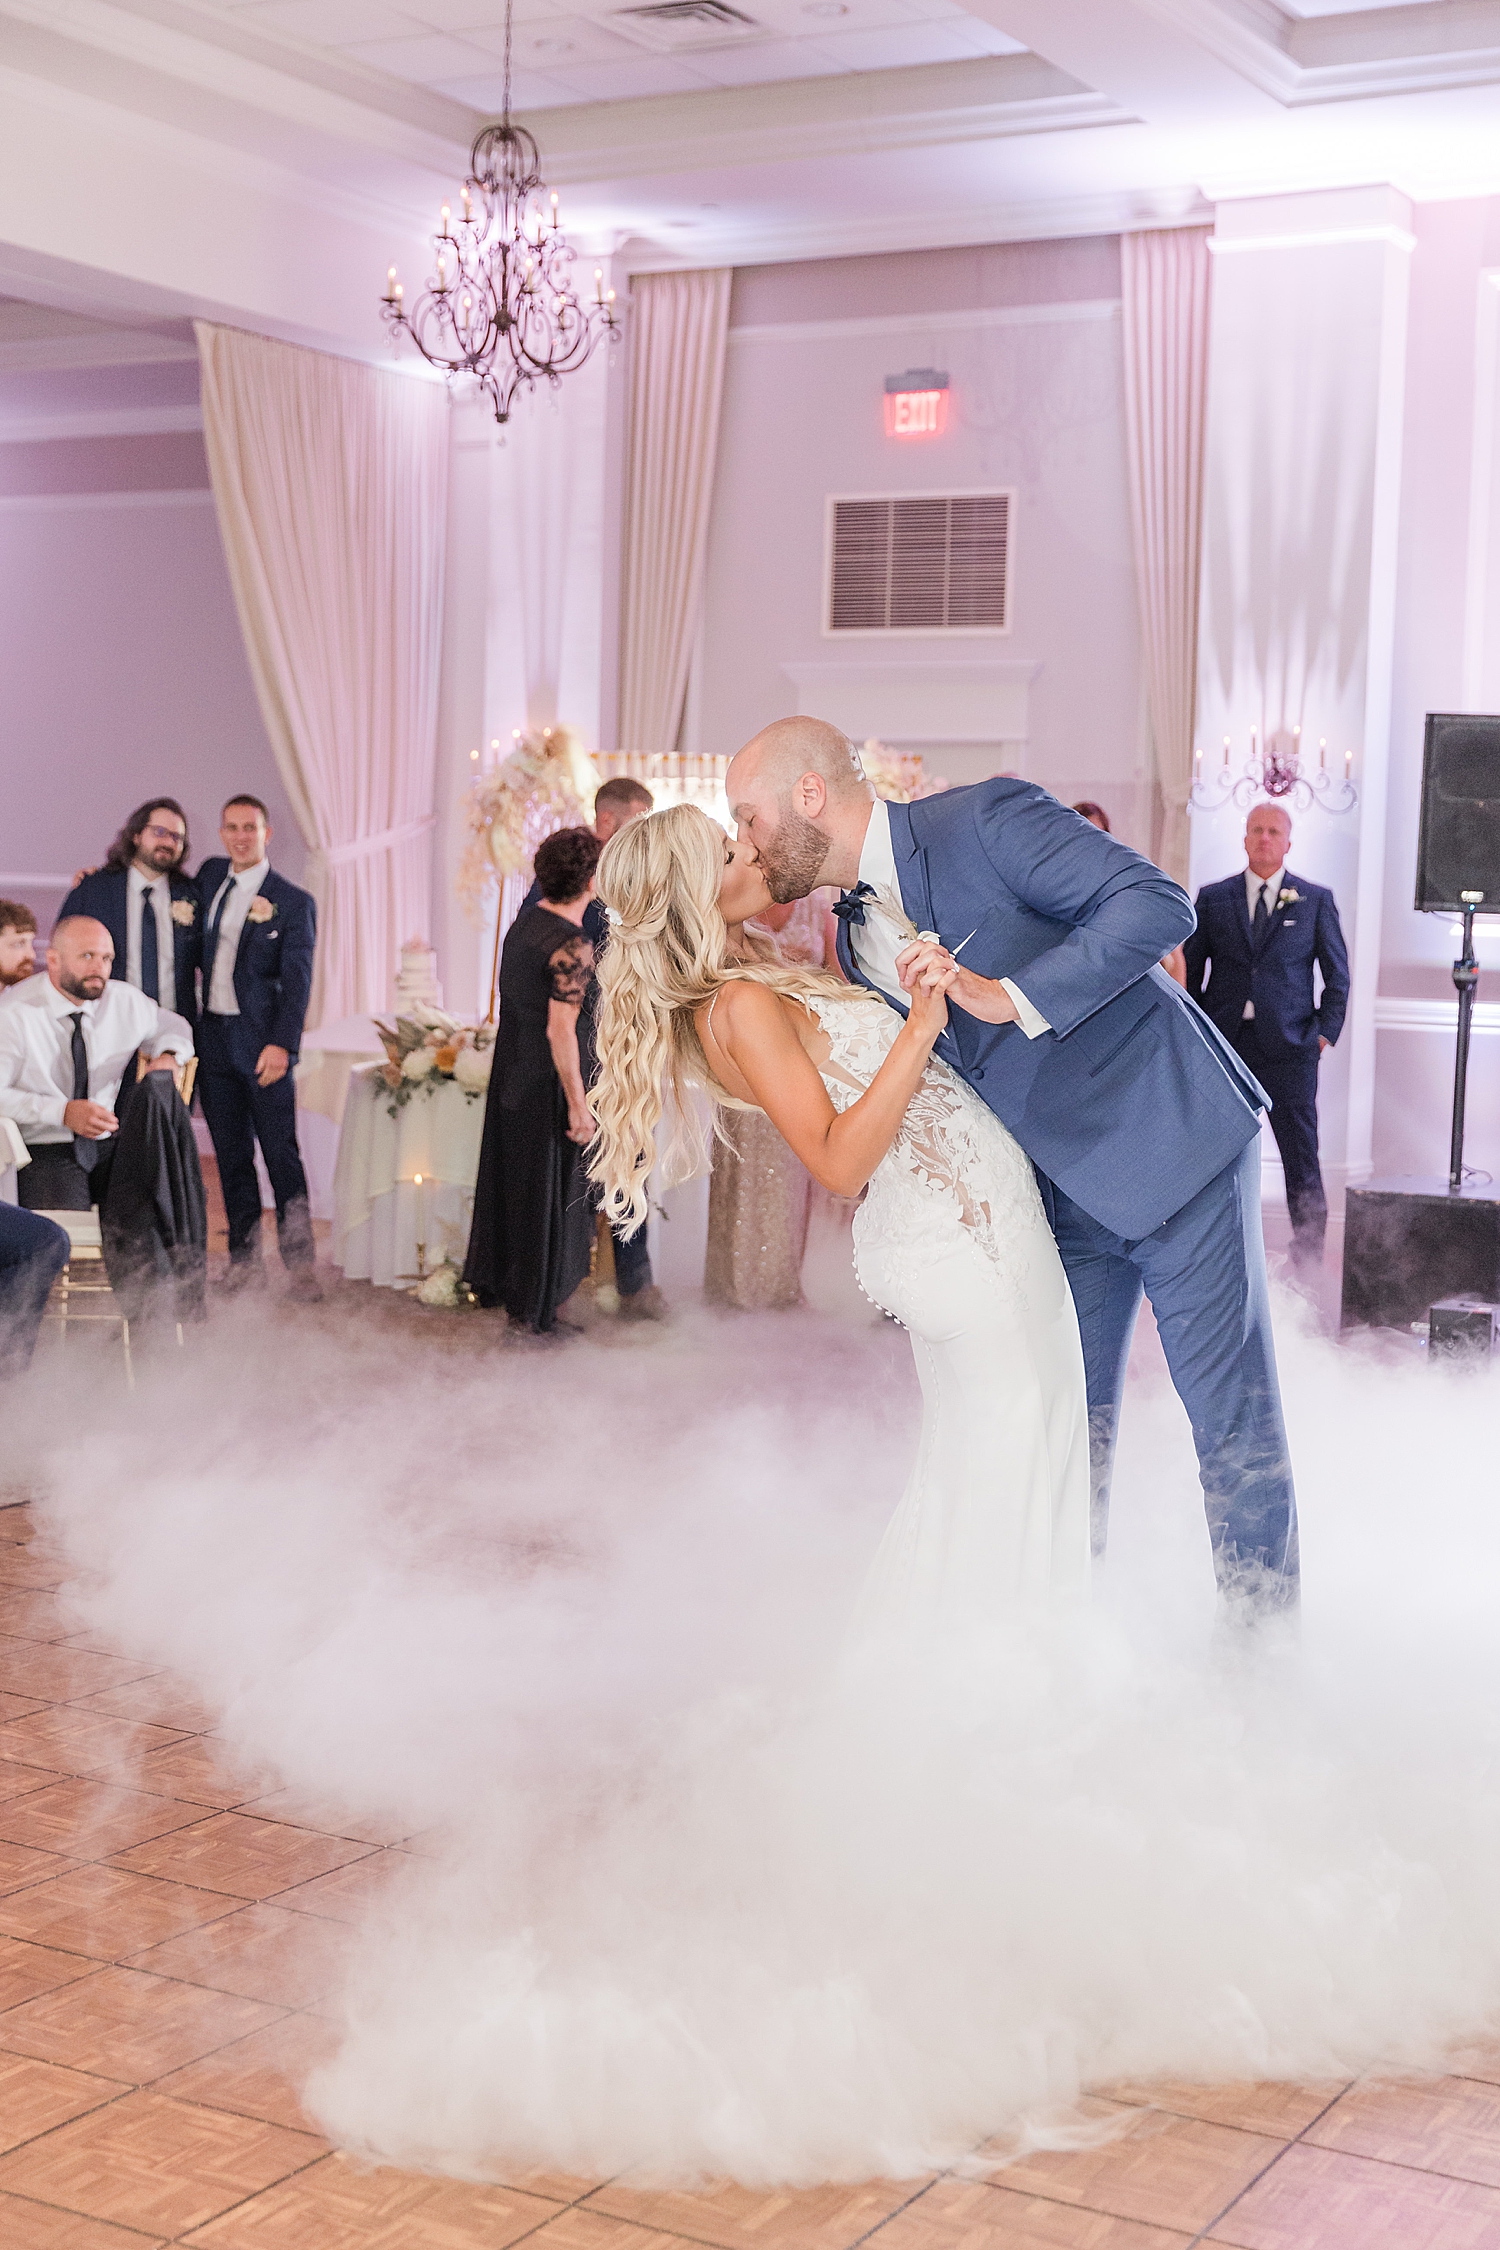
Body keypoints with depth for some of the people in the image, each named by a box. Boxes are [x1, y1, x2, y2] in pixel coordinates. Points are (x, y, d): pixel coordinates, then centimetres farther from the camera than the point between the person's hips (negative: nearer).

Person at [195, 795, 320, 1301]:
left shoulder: (293, 903, -5)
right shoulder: (210, 876, 11)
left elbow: (297, 982, -11)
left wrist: (281, 1044, -23)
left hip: (262, 1040, -5)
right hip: (213, 1037, 5)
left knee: (281, 1153, -4)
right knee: (231, 1155, 9)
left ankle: (299, 1262, 1)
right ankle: (245, 1259, 17)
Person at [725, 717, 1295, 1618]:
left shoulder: (988, 820, -17)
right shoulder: (856, 943, 7)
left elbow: (1157, 903, -25)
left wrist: (1011, 997, -30)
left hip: (1175, 1138, -7)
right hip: (1064, 1188, 7)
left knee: (1231, 1414, 1)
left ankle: (1265, 1627, 18)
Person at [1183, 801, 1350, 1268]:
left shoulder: (1315, 900, 8)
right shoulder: (1212, 898, 10)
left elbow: (1337, 975, 10)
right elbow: (1190, 968, 12)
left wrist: (1325, 1032, 0)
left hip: (1289, 1046, -1)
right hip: (1225, 1044, 1)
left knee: (1302, 1158, -3)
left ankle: (1309, 1260, 5)